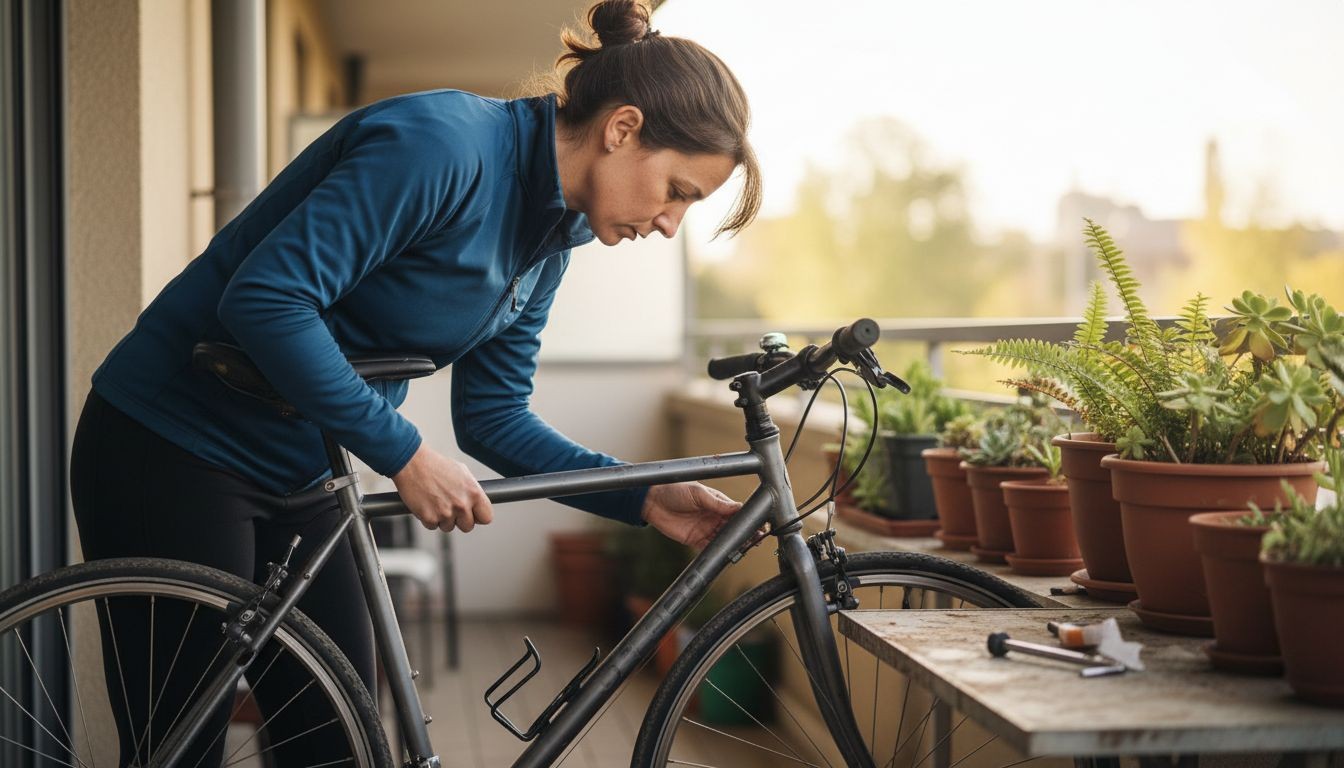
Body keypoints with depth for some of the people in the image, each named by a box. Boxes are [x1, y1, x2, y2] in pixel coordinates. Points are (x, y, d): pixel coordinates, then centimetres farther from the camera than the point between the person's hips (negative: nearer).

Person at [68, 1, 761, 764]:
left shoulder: (548, 241, 4)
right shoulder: (441, 142, -25)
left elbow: (494, 416, 9)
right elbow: (266, 298, -32)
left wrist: (647, 500, -2)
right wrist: (406, 453, -25)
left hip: (295, 474, 9)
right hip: (174, 450, -8)